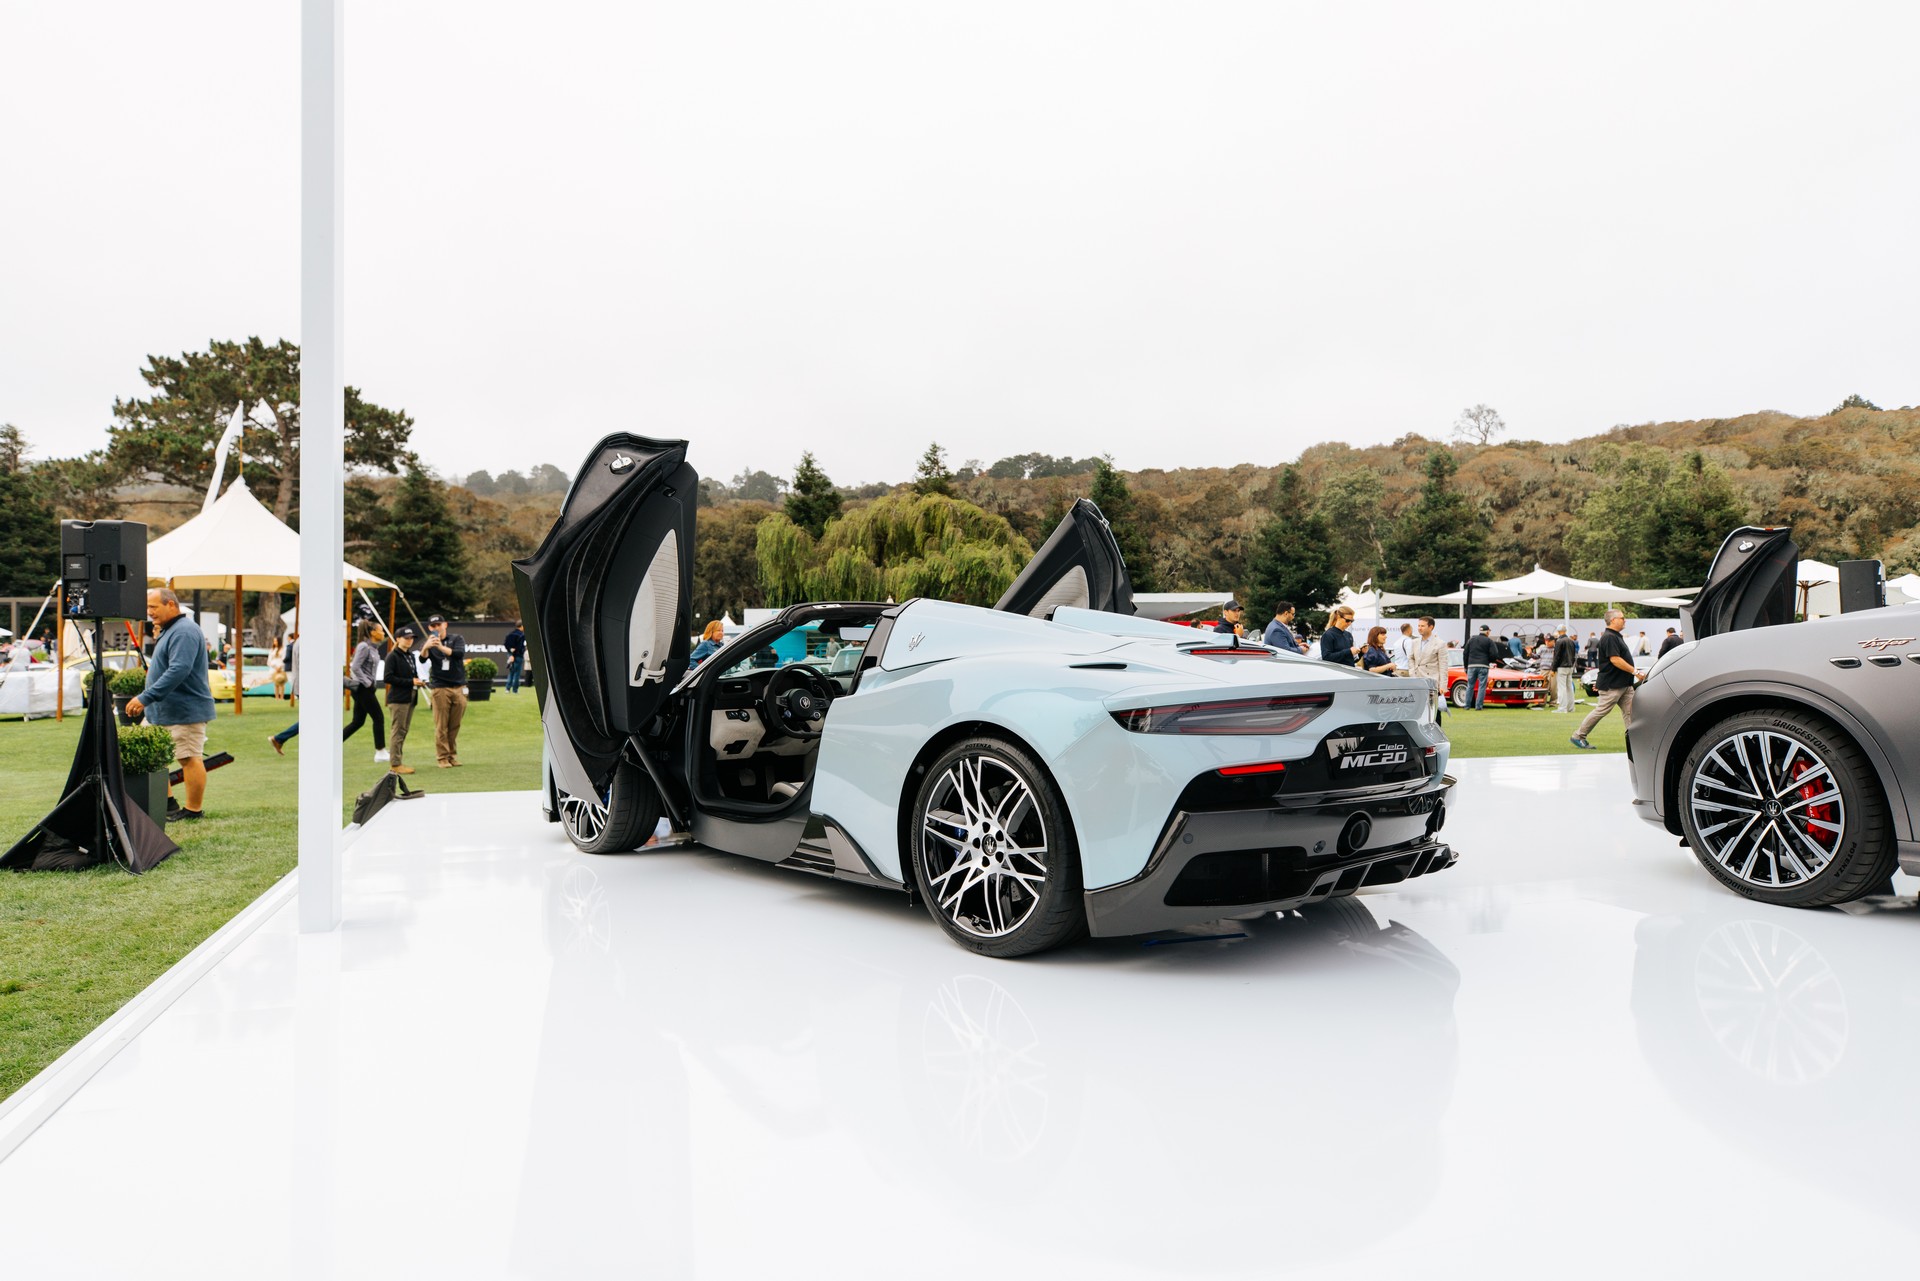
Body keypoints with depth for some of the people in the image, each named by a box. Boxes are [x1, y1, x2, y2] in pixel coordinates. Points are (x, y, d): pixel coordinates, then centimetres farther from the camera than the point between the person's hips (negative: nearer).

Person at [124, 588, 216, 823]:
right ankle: (167, 804, 21)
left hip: (185, 710, -11)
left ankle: (193, 810, 3)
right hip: (161, 711, 11)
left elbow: (179, 670, -28)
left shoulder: (184, 631, -18)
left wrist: (146, 698, -29)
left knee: (190, 759, -4)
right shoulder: (169, 630, 17)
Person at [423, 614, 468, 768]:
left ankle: (452, 755, 16)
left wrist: (441, 647, -29)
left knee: (455, 726, 7)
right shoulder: (429, 643, 5)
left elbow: (459, 653, -14)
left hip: (459, 689, 1)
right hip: (440, 689, -1)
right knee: (441, 726, -4)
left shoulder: (457, 639, 7)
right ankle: (442, 757, 0)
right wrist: (426, 647, -38)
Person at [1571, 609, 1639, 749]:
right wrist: (1635, 672, -22)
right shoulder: (1609, 637, -16)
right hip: (1612, 685, -10)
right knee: (1601, 710, -5)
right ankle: (1578, 736, 4)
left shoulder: (1616, 637, 16)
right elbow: (1615, 659, -24)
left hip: (1624, 684, 10)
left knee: (1630, 711, 4)